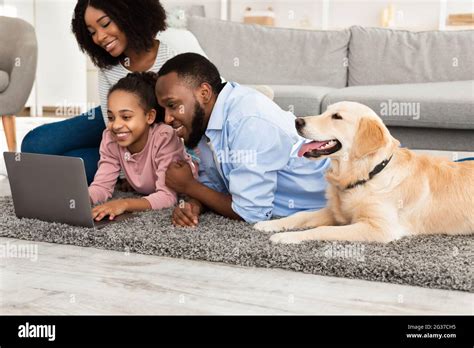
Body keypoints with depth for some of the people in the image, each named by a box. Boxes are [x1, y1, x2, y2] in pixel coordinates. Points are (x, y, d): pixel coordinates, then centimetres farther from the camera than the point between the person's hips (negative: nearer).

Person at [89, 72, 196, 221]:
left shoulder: (165, 137, -31)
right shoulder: (110, 139, -16)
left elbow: (167, 196, -36)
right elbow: (101, 186, -14)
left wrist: (125, 204, -51)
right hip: (144, 196, 5)